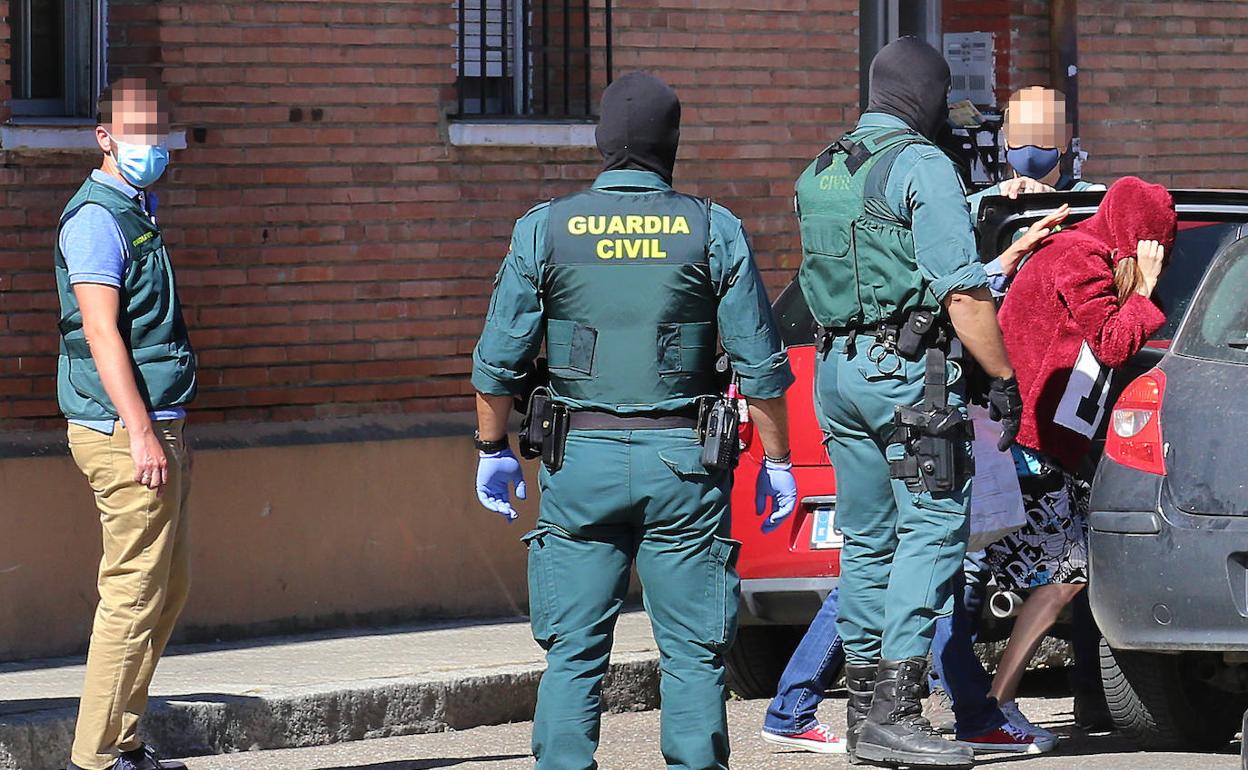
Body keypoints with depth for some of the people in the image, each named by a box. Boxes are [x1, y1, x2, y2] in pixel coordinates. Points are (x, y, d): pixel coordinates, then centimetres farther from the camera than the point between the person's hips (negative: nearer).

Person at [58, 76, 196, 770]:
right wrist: (141, 434, -24)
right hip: (124, 432, -10)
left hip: (158, 426, 10)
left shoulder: (142, 211, 18)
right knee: (135, 593, -9)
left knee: (171, 587, 13)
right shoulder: (96, 218, -12)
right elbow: (101, 331, -19)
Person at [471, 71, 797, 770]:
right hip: (682, 460, -1)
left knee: (574, 652, 7)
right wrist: (777, 461, 9)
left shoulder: (545, 229, 0)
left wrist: (494, 450, 15)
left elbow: (499, 358, 2)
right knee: (693, 653, 4)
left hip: (581, 457, 1)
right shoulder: (715, 231, -2)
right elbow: (761, 363, -1)